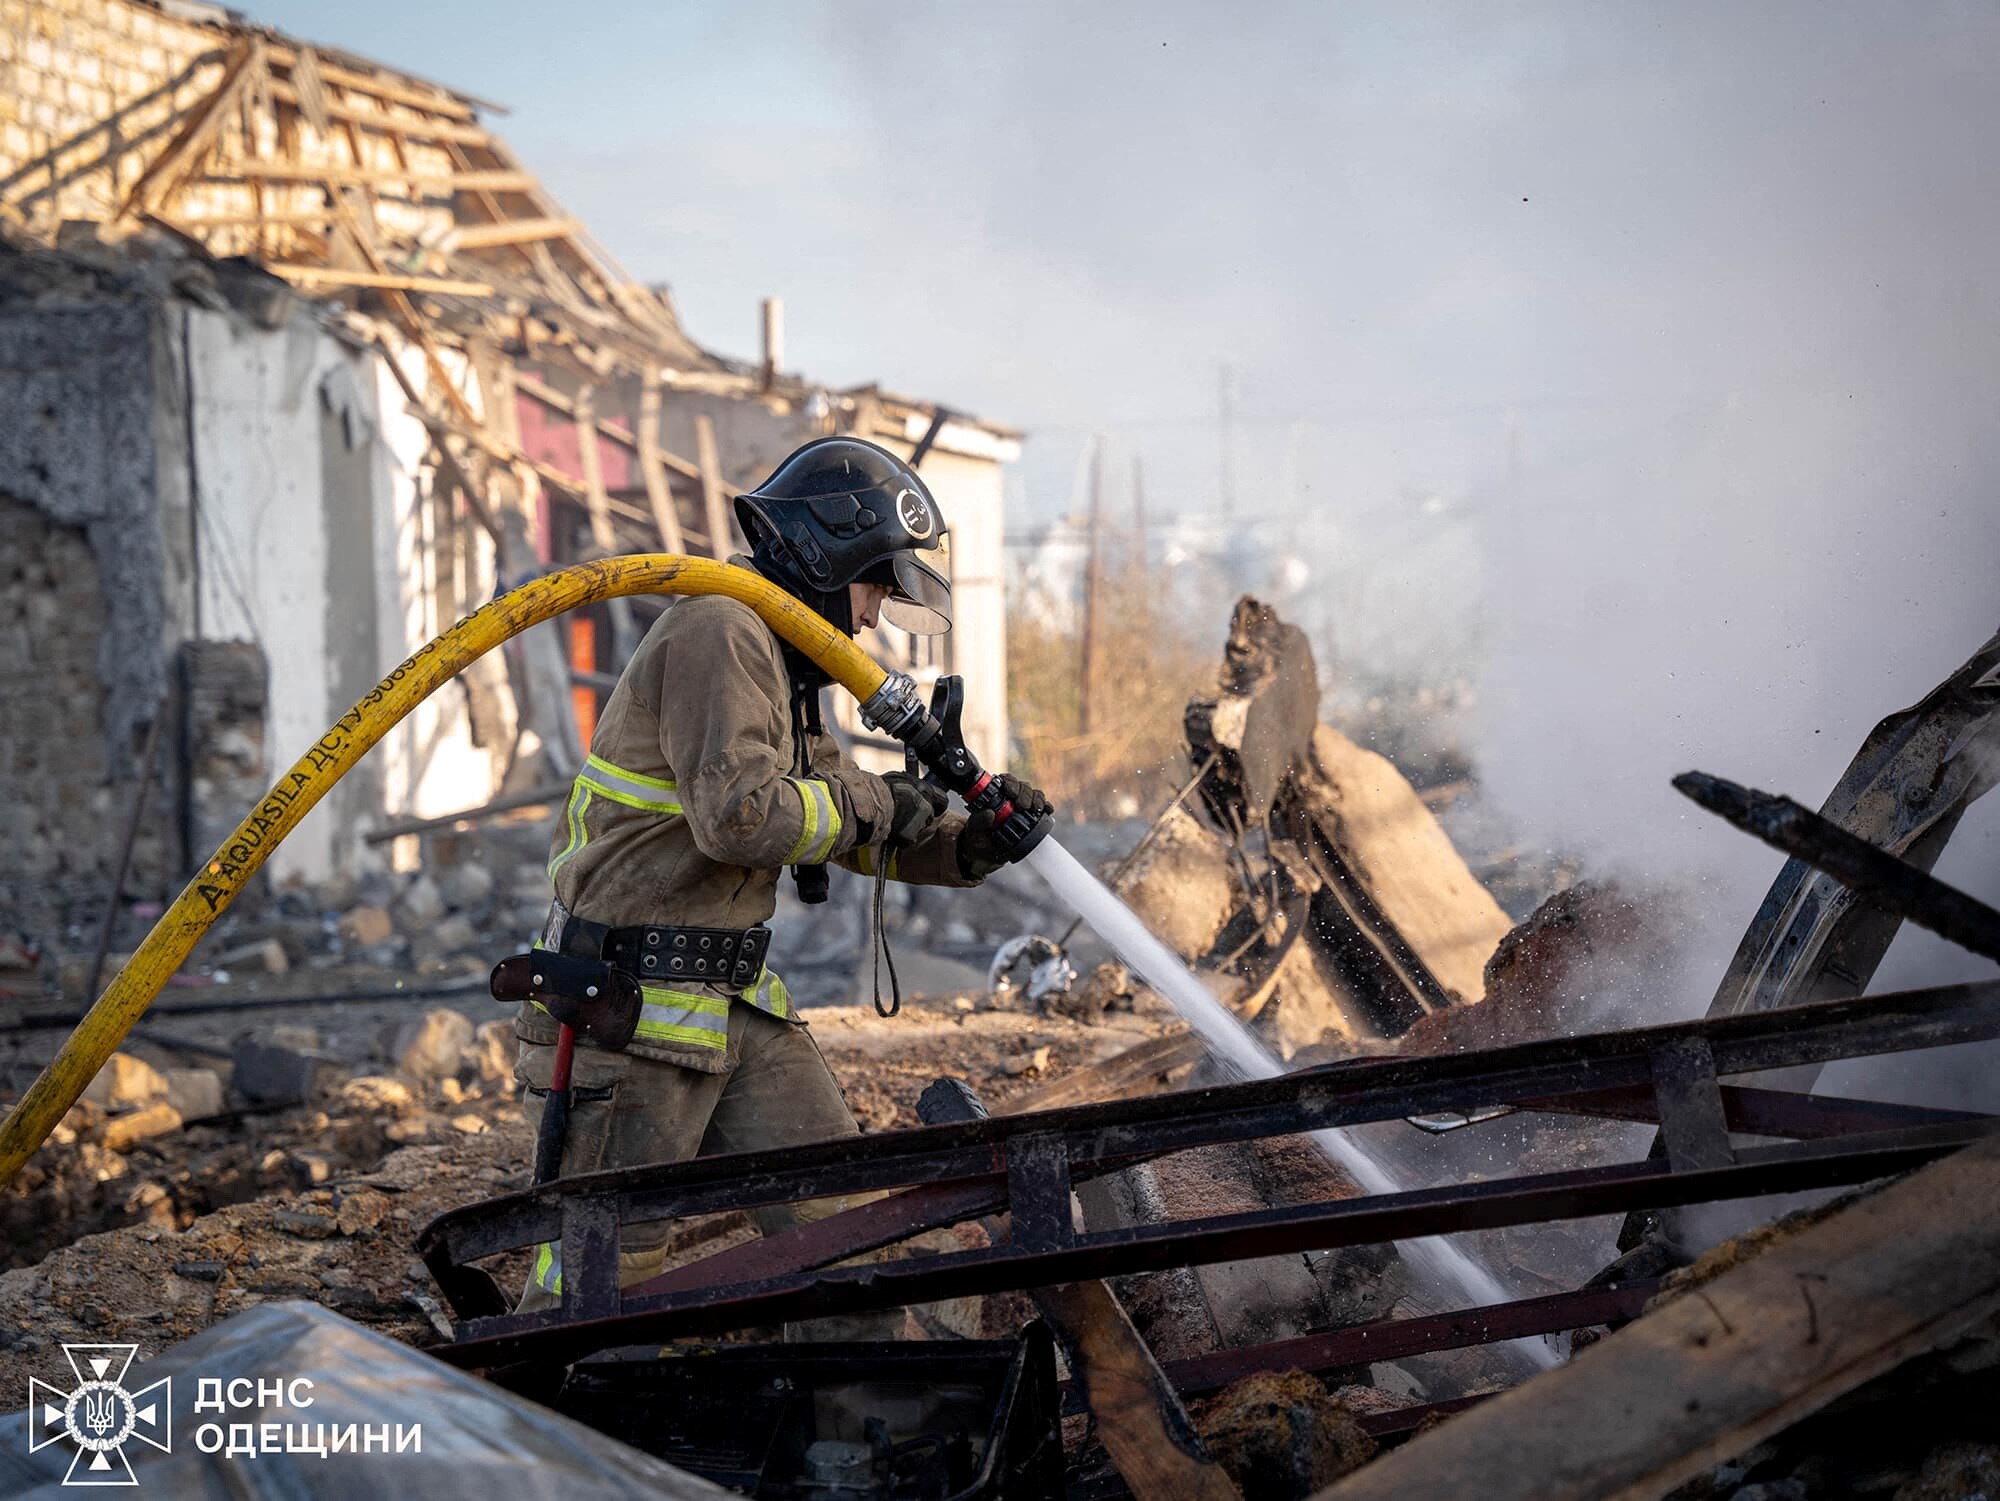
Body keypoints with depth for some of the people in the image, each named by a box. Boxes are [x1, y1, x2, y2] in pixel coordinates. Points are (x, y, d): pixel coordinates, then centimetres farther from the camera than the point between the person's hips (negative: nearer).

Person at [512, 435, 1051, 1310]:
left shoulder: (780, 660, 19)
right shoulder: (719, 631, -14)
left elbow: (845, 830, 21)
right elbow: (738, 814, -25)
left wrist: (964, 847, 5)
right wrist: (871, 804, -11)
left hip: (737, 1005, 10)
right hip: (635, 1003, -10)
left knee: (836, 1220, 4)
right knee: (610, 1259, -4)